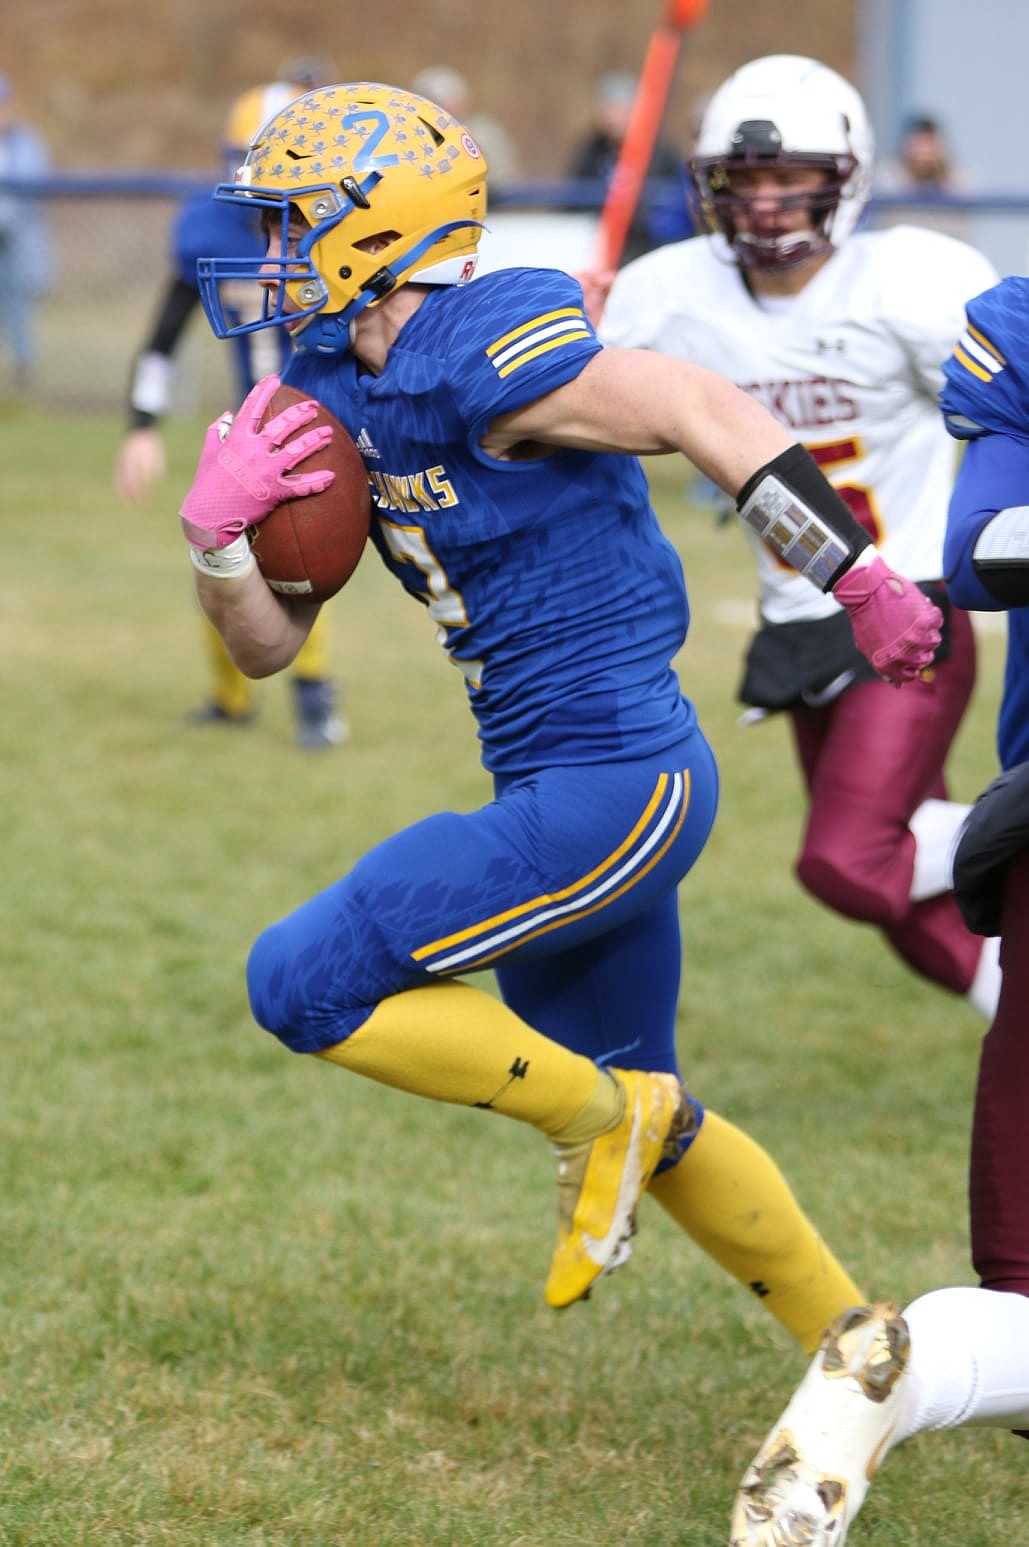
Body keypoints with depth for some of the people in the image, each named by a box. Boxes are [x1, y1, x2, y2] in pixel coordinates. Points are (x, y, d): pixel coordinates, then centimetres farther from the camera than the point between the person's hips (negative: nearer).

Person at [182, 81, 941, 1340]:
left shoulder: (479, 359, -18)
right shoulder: (331, 397, 9)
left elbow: (708, 415, -18)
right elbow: (267, 646, 11)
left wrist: (862, 586, -15)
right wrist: (216, 527, -8)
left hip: (617, 788, -10)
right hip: (564, 795, 10)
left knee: (303, 984, -11)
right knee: (638, 1115, 21)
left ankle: (600, 1115, 3)